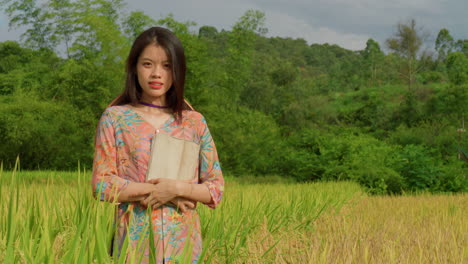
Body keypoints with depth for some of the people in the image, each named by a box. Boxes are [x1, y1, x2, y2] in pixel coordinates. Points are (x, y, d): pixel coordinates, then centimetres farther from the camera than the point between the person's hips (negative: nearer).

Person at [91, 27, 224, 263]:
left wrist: (178, 189, -13)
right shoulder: (115, 118, 2)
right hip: (135, 238, -1)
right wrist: (155, 189, -14)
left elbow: (216, 188, 5)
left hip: (182, 241, 2)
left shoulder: (194, 122, 6)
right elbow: (102, 184, -4)